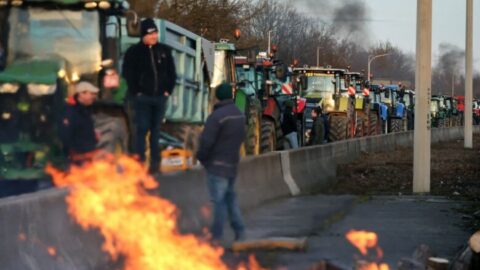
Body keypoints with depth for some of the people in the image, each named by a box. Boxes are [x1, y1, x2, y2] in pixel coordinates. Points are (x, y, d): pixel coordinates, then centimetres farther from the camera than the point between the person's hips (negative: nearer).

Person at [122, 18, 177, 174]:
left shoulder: (164, 51, 9)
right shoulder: (134, 52, -3)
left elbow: (171, 72, 13)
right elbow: (128, 73, -5)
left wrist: (168, 90, 3)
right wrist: (136, 92, -8)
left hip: (160, 97, 4)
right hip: (142, 97, -4)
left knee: (156, 129, 9)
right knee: (142, 128, -6)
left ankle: (155, 162, 14)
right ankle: (139, 161, -2)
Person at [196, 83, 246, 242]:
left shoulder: (217, 116, -19)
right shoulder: (239, 115, 6)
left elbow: (206, 141, -20)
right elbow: (242, 137, 18)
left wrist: (200, 157, -3)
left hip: (217, 165, -8)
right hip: (233, 164, 8)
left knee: (218, 200, -4)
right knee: (229, 197, 18)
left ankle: (216, 236, -1)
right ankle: (239, 230, 17)